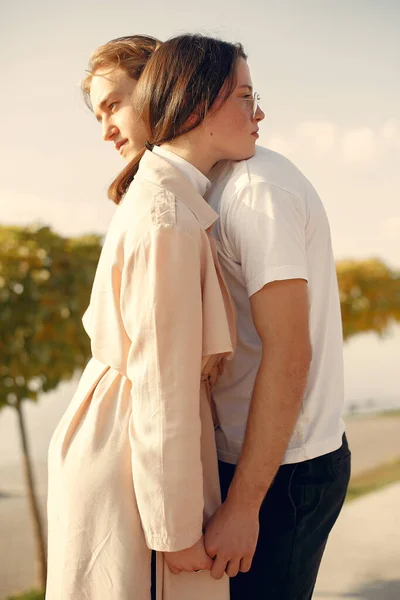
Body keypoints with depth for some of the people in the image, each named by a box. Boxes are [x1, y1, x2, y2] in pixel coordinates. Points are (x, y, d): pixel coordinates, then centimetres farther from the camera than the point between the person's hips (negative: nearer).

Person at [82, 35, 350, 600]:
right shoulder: (215, 191, 13)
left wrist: (242, 506, -23)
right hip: (242, 454, 9)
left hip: (280, 469, -9)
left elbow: (288, 354, -23)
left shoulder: (256, 187, -18)